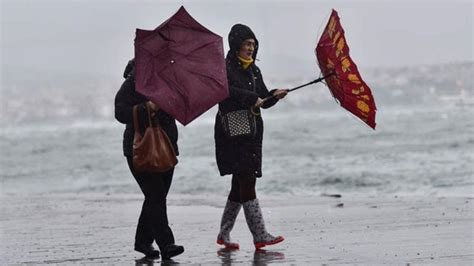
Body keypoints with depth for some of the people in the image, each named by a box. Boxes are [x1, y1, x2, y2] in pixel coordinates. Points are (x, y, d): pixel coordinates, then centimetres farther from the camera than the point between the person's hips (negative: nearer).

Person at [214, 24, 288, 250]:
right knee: (246, 182, -13)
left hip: (251, 132, 8)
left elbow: (264, 101, 16)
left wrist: (275, 95, -4)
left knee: (241, 184, 9)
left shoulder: (254, 70, 17)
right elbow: (225, 89, -24)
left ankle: (224, 234, 20)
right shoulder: (226, 67, -5)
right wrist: (252, 98, -22)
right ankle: (260, 236, -18)